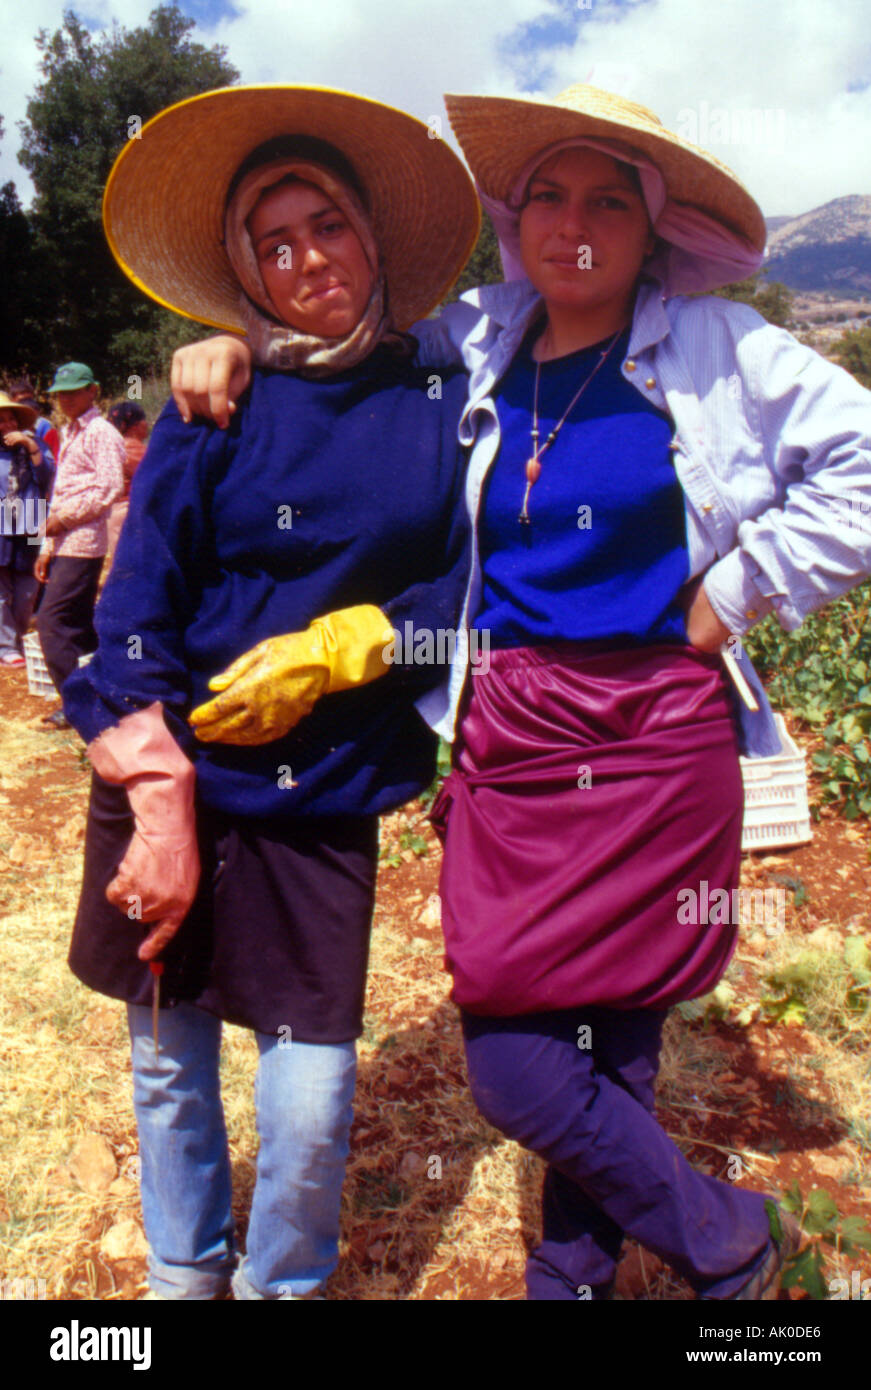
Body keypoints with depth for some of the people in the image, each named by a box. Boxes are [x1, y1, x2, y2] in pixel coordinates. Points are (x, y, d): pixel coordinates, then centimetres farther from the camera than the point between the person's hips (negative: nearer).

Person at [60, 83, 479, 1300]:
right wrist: (160, 803, -11)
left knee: (311, 1106, 0)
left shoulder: (442, 405, 1)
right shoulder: (217, 401, 0)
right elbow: (136, 609, -4)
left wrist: (341, 646, -14)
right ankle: (182, 1277, 43)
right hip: (177, 782, 1)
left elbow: (464, 591, 2)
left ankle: (284, 1284, 34)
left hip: (325, 802, 0)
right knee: (168, 1064, 14)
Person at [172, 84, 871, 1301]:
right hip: (509, 743, 3)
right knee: (513, 1058, 3)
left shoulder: (713, 347, 1)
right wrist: (242, 341, 6)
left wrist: (732, 591, -2)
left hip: (654, 744, -3)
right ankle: (622, 1262, 34)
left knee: (611, 1043, 0)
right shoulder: (474, 347, 9)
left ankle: (732, 1244, 32)